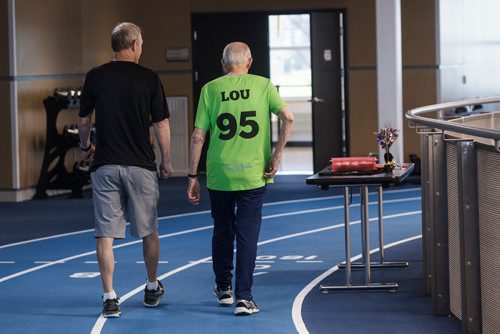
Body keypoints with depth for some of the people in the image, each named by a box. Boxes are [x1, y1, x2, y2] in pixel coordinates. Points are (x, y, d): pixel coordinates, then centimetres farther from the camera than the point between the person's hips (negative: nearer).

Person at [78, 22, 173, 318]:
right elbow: (162, 124, -3)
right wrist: (167, 161, 9)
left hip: (105, 166, 1)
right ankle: (153, 289, 29)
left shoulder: (95, 77, 1)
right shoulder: (149, 78, -4)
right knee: (149, 231, 16)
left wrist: (85, 147, 28)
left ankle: (110, 298, -2)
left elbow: (84, 121, 9)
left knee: (105, 234, 2)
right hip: (141, 165, 0)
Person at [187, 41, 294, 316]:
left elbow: (198, 136, 0)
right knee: (247, 234, 2)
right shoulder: (263, 85, 2)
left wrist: (192, 176, 5)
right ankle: (243, 297, -3)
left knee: (222, 231, 17)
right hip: (253, 174, -1)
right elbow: (288, 117, -10)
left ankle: (223, 289, 32)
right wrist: (277, 155, -5)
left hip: (219, 175, 1)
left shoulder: (211, 89, 2)